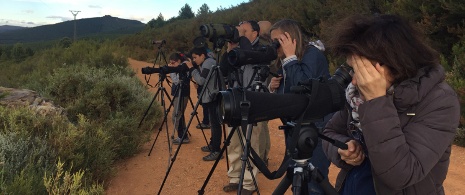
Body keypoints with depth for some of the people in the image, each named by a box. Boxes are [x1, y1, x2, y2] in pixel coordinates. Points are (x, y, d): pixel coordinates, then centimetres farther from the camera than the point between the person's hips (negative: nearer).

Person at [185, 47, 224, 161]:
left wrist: (192, 68, -13)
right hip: (212, 97, 11)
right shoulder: (206, 63, 19)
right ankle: (213, 145, 27)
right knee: (213, 122, 17)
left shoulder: (208, 63, -13)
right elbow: (201, 80, 19)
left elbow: (201, 81, -20)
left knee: (215, 123, -10)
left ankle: (216, 151, -10)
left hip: (214, 98, -11)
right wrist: (192, 69, 11)